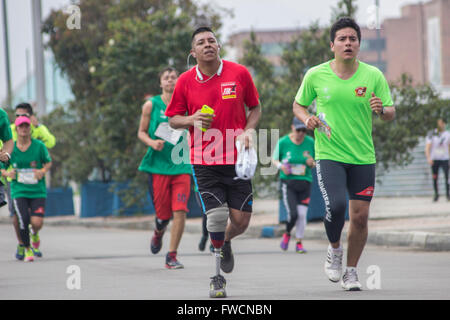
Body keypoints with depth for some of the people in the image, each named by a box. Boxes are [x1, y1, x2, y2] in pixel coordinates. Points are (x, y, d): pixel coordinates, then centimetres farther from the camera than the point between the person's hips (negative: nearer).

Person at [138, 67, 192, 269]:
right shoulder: (151, 105, 4)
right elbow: (141, 132, 9)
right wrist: (152, 143, -10)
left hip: (181, 166, 0)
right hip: (158, 164, 0)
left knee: (180, 211, -13)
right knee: (163, 214, 2)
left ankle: (172, 256, -4)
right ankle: (158, 234, 40)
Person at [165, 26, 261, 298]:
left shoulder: (239, 73, 0)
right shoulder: (186, 81, 0)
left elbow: (255, 108, 11)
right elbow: (173, 119, 9)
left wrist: (248, 131, -7)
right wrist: (192, 120, -12)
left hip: (237, 159, 1)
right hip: (204, 161, -1)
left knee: (241, 220, 0)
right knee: (217, 216, -11)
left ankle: (225, 242, 37)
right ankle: (218, 276, 7)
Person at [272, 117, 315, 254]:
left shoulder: (310, 142, 1)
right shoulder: (283, 142, -4)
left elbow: (316, 163, 12)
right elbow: (274, 159, 8)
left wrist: (312, 163, -11)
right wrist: (280, 166, -12)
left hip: (304, 182, 2)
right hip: (288, 182, -2)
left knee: (302, 214, -3)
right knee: (293, 214, -13)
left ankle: (299, 243, 15)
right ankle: (287, 234, 19)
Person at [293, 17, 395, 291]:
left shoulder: (373, 76, 1)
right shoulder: (315, 76, -1)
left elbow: (391, 114, 3)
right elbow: (298, 105, 14)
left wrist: (382, 109, -19)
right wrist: (307, 119, -8)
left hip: (363, 158, 2)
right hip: (329, 154, -2)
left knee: (360, 216, 0)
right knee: (336, 206, -21)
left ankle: (351, 270, 19)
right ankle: (334, 250, 9)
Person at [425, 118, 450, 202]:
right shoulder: (432, 135, -3)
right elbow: (427, 148, -9)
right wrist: (428, 158, -23)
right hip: (434, 159, -1)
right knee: (435, 178, 0)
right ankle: (436, 194, 14)